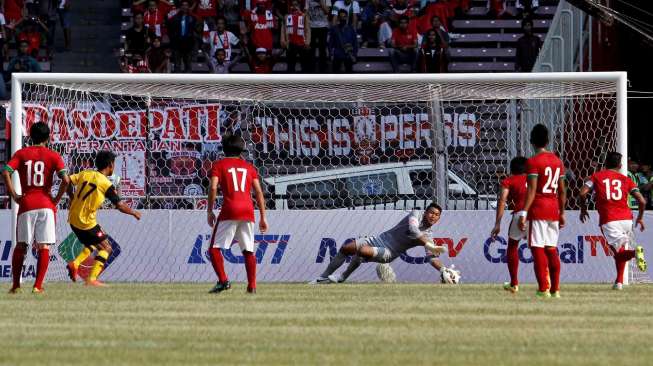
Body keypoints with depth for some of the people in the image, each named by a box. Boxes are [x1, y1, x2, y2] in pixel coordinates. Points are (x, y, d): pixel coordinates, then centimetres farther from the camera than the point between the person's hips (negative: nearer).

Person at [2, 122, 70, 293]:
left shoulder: (21, 154, 5)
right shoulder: (53, 156, 2)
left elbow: (6, 172, -9)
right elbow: (66, 180, -11)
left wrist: (14, 196, -3)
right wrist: (56, 199, 1)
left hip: (26, 205, 1)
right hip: (46, 204, -1)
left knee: (21, 246, 12)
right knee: (44, 247, 1)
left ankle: (16, 285, 10)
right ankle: (38, 286, -5)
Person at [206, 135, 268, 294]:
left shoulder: (219, 165, 8)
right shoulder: (249, 167, 18)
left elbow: (213, 187, -6)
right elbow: (258, 192, 10)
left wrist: (210, 211, 1)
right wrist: (263, 217, 12)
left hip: (229, 210, -4)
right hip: (248, 211, 4)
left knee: (215, 248, -1)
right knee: (248, 251, 12)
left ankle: (223, 280, -18)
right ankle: (252, 285, 5)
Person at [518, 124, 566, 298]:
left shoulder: (533, 162, -9)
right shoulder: (558, 161, 11)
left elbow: (532, 190, -15)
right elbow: (562, 190, 13)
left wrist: (524, 213, -16)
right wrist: (562, 213, 20)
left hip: (538, 209, -6)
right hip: (554, 209, 6)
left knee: (538, 249, -5)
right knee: (552, 249, 11)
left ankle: (543, 288, -11)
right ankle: (555, 289, 11)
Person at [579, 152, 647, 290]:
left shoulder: (597, 176, 10)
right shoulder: (625, 179, 14)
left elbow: (582, 193, -3)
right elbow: (642, 201, 6)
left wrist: (583, 209, 15)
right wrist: (640, 217, 23)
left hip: (608, 220, -3)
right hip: (626, 218, 3)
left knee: (619, 252, -7)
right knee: (620, 251, 23)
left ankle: (635, 252, -39)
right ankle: (619, 281, 19)